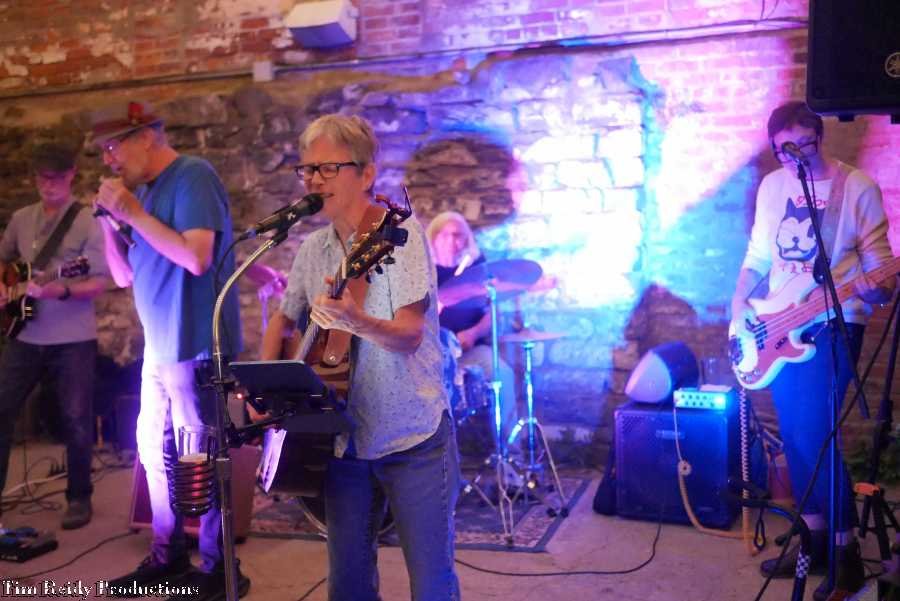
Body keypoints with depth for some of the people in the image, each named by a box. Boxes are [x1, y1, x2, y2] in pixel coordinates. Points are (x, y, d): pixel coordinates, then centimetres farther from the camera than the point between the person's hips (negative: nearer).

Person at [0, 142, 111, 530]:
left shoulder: (88, 223, -6)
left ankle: (79, 498, 17)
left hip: (73, 339, -5)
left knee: (76, 419, 1)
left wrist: (61, 290, -27)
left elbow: (101, 282, -10)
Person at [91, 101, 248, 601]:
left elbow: (197, 257, -25)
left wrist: (133, 213, -19)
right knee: (156, 450, 15)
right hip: (159, 346, 9)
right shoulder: (141, 190, 12)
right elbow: (124, 276, 14)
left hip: (195, 345, -8)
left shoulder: (193, 176, -12)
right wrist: (109, 221, 0)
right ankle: (169, 555, 30)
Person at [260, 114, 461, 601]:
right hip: (344, 441, 6)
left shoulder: (398, 232, -12)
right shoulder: (313, 248, 7)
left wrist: (358, 322, -41)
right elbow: (283, 321, 21)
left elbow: (411, 335, -22)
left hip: (413, 438, -5)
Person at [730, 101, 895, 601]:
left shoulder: (857, 187, -7)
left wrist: (879, 288, -29)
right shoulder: (772, 186, 9)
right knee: (793, 434, 9)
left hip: (834, 323, -6)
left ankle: (846, 551, 3)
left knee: (815, 432, -11)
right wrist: (740, 303, 2)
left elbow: (879, 259, -7)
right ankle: (815, 537, 22)